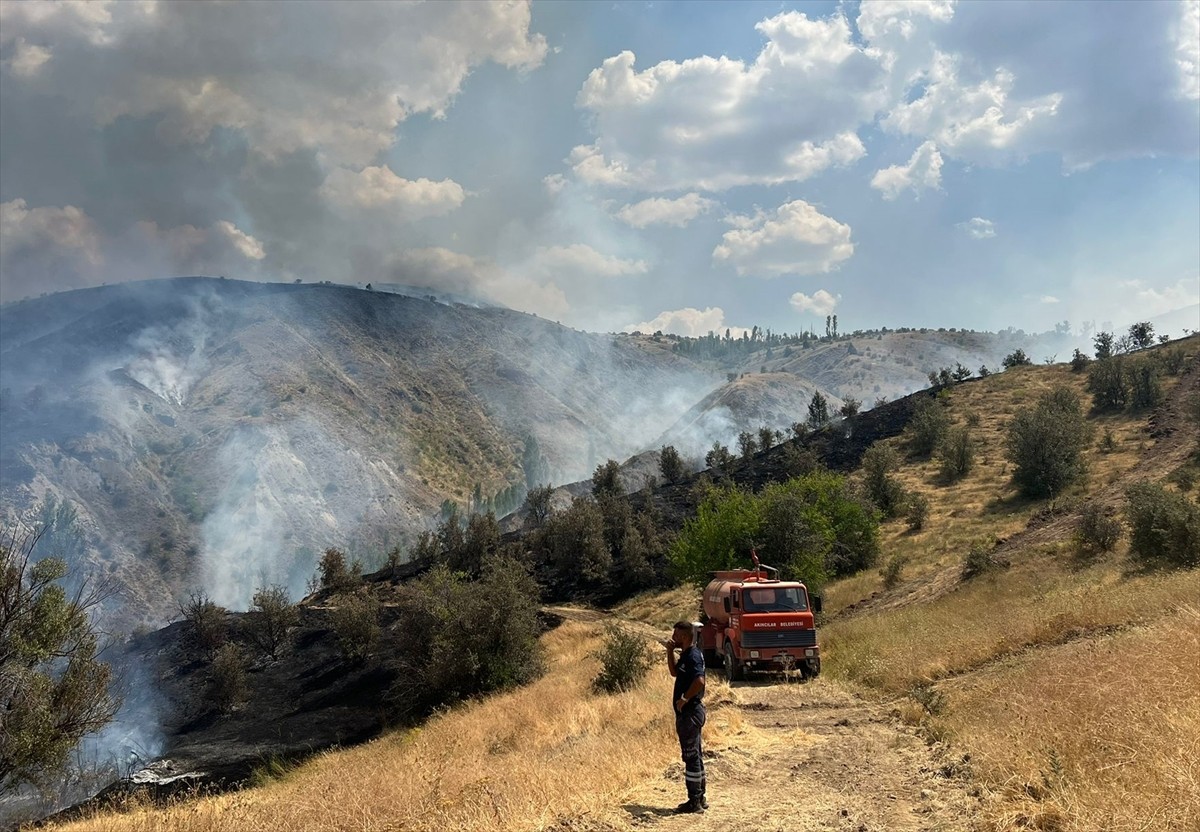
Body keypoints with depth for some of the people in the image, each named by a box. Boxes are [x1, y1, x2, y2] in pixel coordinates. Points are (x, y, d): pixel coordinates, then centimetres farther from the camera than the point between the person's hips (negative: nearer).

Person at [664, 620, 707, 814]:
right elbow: (674, 672, 27)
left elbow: (699, 681, -32)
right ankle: (700, 798, 23)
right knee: (695, 755, 15)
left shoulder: (693, 656, -18)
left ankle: (694, 801, 2)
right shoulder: (686, 655, 12)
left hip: (690, 712, -11)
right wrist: (670, 651, 14)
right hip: (688, 712, 11)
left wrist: (685, 699, -22)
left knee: (691, 756, -4)